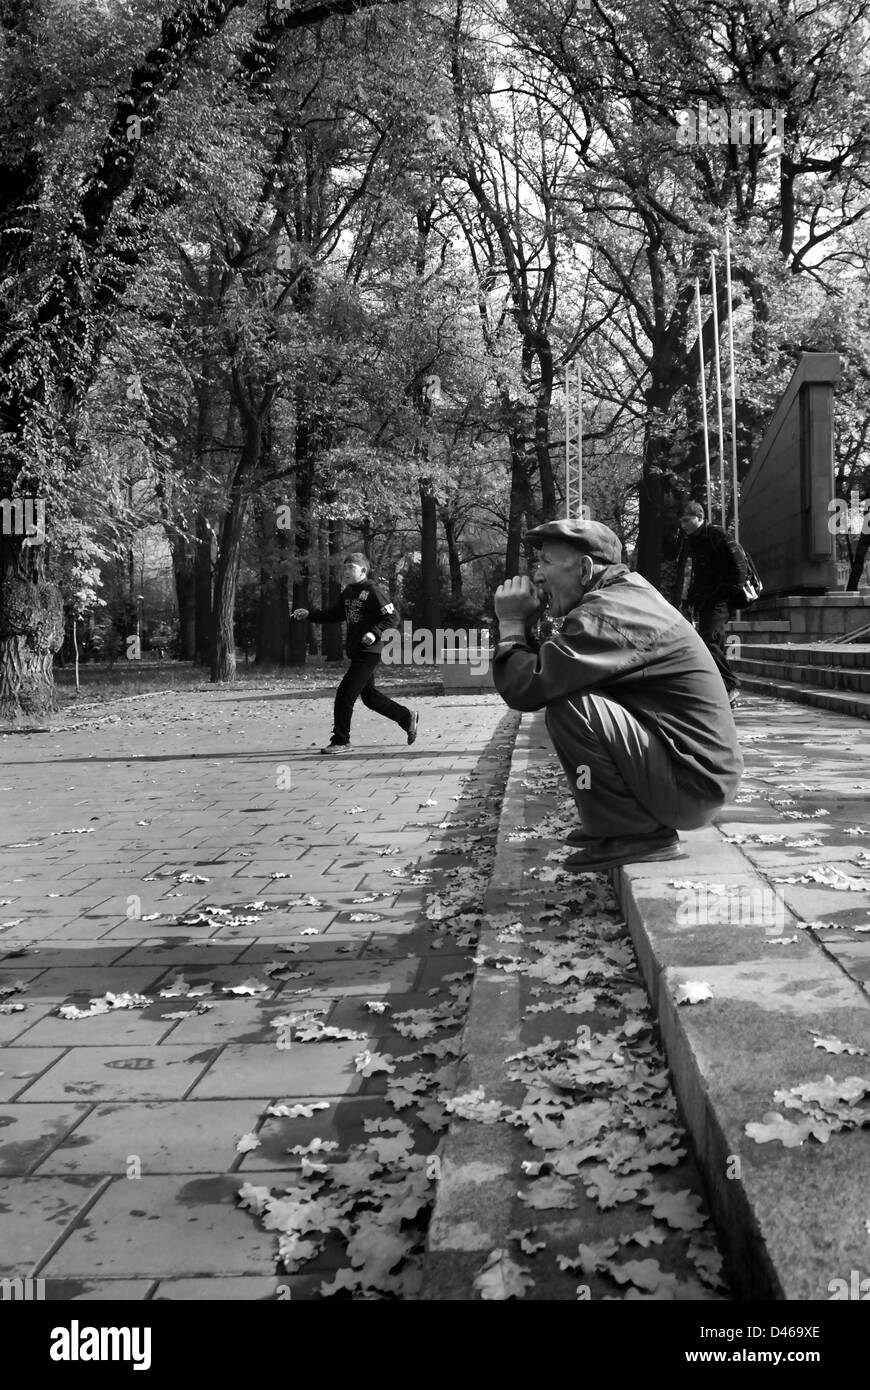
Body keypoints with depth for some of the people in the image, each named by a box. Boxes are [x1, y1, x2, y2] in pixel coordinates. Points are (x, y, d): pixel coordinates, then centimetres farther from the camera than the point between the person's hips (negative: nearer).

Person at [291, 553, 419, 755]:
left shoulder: (373, 592, -12)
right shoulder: (347, 593, 13)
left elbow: (393, 618, -13)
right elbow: (334, 615, 19)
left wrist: (375, 632, -26)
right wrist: (309, 614, 7)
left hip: (369, 652, -9)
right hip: (356, 652, 9)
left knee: (345, 694, -11)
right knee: (369, 695, 17)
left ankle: (341, 741, -2)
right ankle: (407, 717, 32)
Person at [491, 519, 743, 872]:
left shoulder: (605, 615, -19)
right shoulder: (630, 592, 13)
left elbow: (524, 689, -25)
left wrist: (511, 623, -10)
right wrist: (520, 626, 4)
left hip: (692, 785, -10)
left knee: (567, 707, -22)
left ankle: (635, 833, -10)